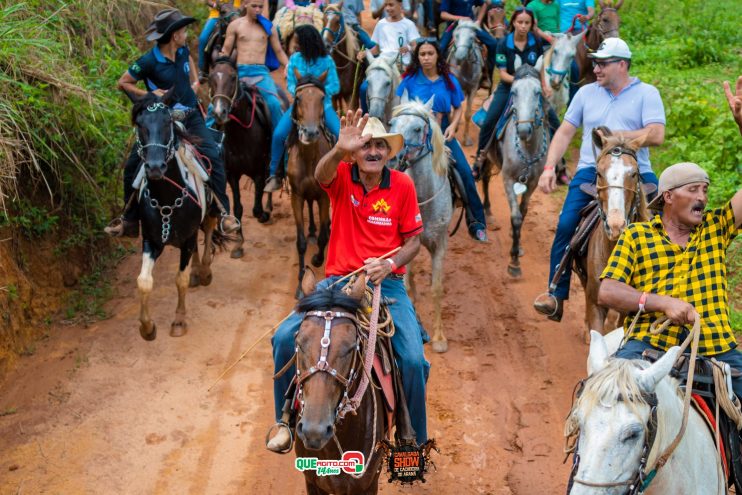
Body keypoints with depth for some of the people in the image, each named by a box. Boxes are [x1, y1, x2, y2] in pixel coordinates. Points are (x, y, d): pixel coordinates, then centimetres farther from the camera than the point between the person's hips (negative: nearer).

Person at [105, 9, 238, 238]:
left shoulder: (183, 51, 0)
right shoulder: (149, 61, -16)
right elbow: (123, 83, -7)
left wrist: (195, 80, 15)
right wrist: (149, 94, -18)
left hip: (190, 117, 3)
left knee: (213, 157, -19)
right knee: (132, 167, -2)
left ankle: (224, 213, -10)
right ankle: (129, 220, 15)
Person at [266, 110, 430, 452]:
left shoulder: (402, 185, -2)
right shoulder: (342, 177, -3)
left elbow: (413, 242, 4)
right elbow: (321, 174, -29)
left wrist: (390, 264, -17)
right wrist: (340, 150, -52)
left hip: (386, 283, 0)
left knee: (414, 359, -18)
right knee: (285, 338, -16)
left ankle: (416, 439, 6)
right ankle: (286, 422, 6)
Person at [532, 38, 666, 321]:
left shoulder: (647, 93, 5)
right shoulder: (586, 93, 15)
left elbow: (656, 136, -8)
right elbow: (565, 133, 15)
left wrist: (614, 135, -12)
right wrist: (549, 167, 2)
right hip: (592, 170, 1)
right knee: (566, 225, -19)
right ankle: (556, 297, -13)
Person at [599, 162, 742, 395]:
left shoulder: (717, 226, 19)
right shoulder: (636, 235, 11)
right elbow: (606, 292, 1)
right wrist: (664, 302, -12)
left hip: (715, 346, 3)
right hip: (651, 342, -3)